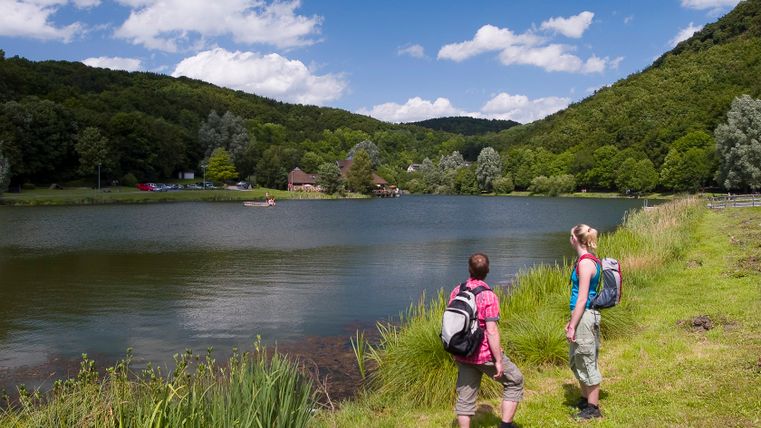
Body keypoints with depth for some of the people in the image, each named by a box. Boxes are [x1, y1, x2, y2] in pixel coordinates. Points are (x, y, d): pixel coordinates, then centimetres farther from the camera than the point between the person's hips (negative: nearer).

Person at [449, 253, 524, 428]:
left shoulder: (456, 292, 0)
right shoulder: (488, 296, -17)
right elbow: (491, 331, -20)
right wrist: (499, 361, -13)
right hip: (485, 354, -5)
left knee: (465, 397, 13)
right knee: (515, 381, 15)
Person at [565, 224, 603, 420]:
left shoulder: (586, 262, -18)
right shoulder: (587, 260, 12)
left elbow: (582, 299, -20)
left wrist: (572, 326, -18)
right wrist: (571, 321, 22)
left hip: (585, 316, -10)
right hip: (582, 315, 10)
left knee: (587, 362, 2)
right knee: (576, 361, 20)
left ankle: (593, 408, 14)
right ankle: (585, 400, 35)